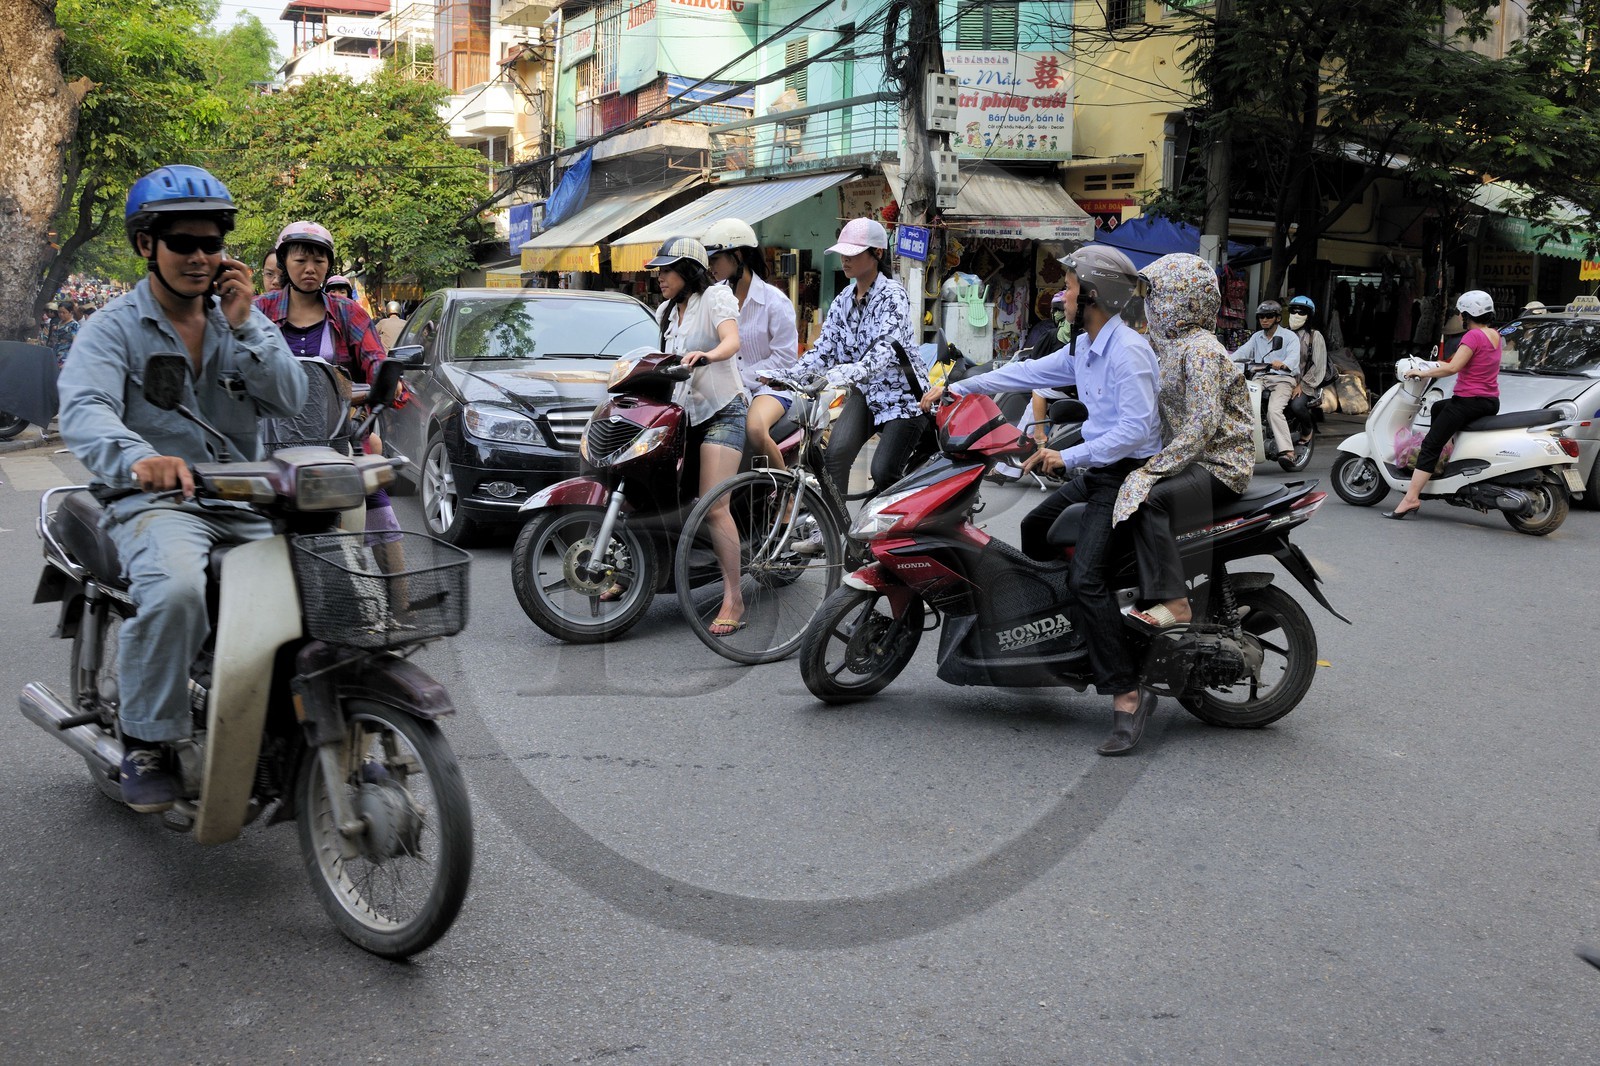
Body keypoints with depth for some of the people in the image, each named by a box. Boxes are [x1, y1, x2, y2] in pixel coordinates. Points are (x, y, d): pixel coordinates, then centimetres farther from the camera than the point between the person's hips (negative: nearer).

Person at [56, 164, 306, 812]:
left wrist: (244, 326, -9)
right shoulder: (113, 329, 2)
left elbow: (289, 400, 3)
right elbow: (82, 410, -18)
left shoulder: (242, 318, 16)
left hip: (243, 503, 4)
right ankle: (145, 742, -17)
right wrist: (138, 458, -40)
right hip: (151, 500, -4)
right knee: (175, 591, -36)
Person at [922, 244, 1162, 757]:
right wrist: (957, 388, 17)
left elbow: (1138, 427, -26)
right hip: (1097, 470, 11)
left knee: (1085, 576, -23)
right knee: (1035, 530, 22)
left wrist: (1067, 457, -28)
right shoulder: (1084, 348, 11)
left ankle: (1128, 694, -21)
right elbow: (1030, 372, 19)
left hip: (1129, 474, -11)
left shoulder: (1127, 350, -19)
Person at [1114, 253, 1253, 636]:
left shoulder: (1201, 350, -16)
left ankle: (1173, 603, -31)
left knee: (1150, 499, -32)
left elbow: (1203, 422, -25)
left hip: (1219, 465, -10)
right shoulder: (1167, 343, 13)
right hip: (1187, 457, 10)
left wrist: (1155, 467, -28)